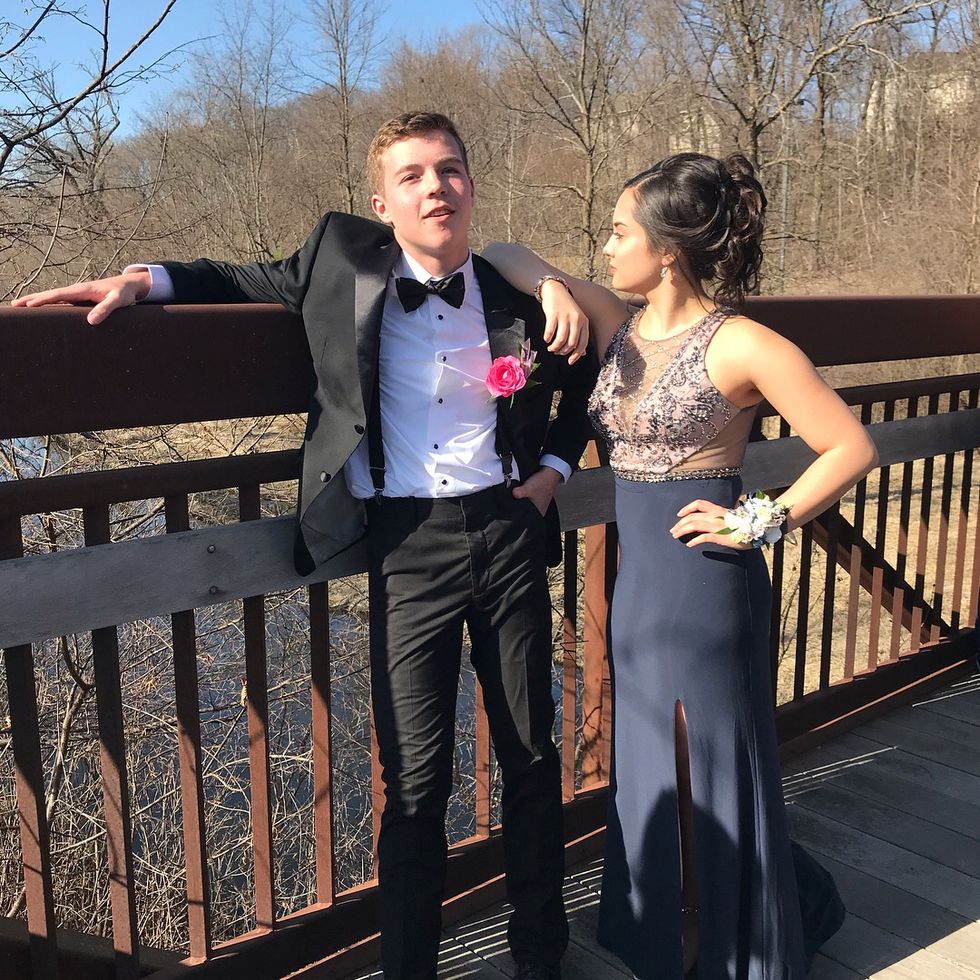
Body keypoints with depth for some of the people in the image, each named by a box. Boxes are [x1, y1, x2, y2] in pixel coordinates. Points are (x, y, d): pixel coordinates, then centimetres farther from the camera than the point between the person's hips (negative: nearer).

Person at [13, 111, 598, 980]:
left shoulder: (518, 297, 2)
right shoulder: (345, 257, 0)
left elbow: (588, 373, 20)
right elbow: (256, 281, 17)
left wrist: (555, 465, 9)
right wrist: (145, 280, 2)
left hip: (506, 530, 2)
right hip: (407, 545, -1)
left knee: (532, 756, 13)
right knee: (415, 778, 3)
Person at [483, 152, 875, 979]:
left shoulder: (740, 345, -15)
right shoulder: (622, 328, 4)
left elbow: (851, 448, -12)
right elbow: (501, 254, 9)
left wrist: (760, 521, -13)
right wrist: (552, 283, -11)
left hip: (707, 589, -7)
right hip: (638, 582, 7)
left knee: (714, 781, 10)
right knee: (649, 777, 20)